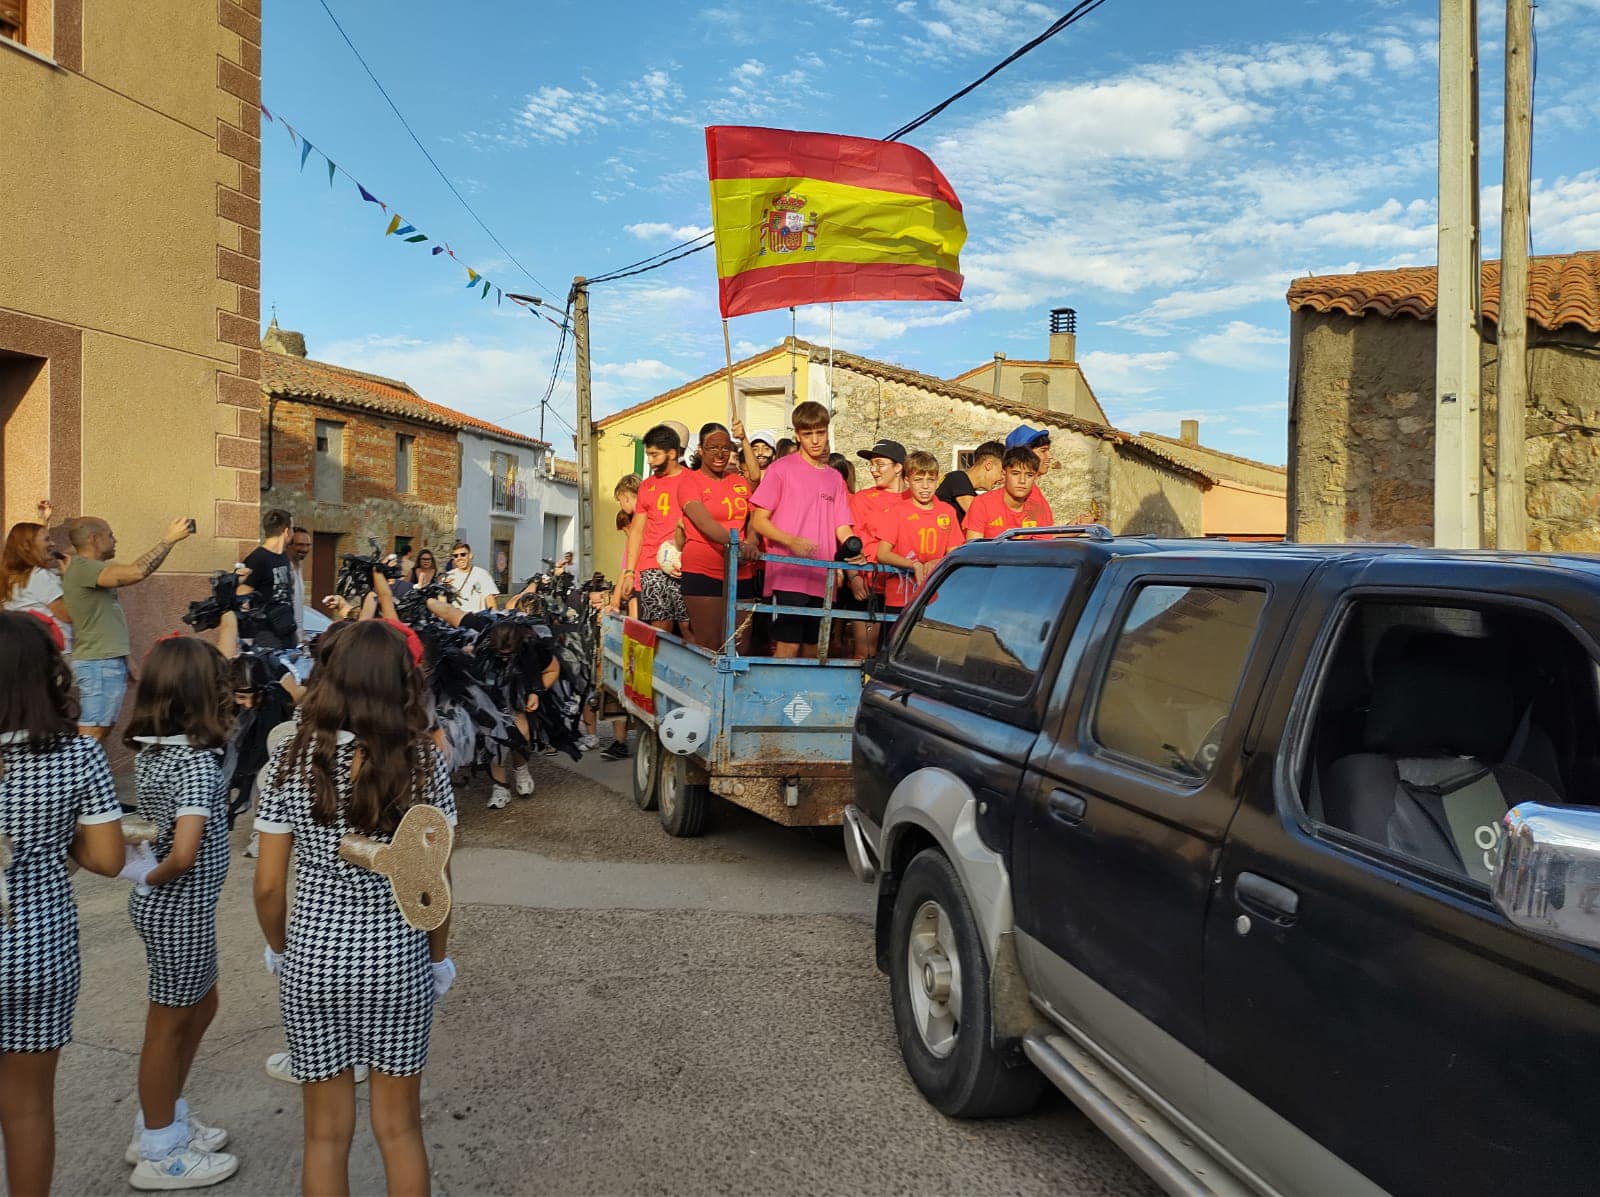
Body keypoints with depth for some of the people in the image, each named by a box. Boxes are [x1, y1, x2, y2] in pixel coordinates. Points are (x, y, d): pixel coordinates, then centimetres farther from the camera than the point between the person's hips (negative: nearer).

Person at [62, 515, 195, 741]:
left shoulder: (91, 567, 16)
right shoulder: (81, 567, -15)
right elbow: (136, 572, -26)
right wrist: (169, 540, -19)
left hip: (111, 660, 10)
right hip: (98, 663, -10)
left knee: (104, 728, 14)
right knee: (92, 732, -10)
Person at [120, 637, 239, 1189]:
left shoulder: (150, 749, 0)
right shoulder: (198, 761, -26)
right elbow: (185, 854, -31)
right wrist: (153, 878, -13)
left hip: (163, 904, 9)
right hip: (181, 908, -9)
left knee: (200, 1007, 24)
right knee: (170, 1024, 9)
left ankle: (164, 1121, 41)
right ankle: (160, 1153, 28)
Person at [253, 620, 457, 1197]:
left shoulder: (292, 760, -9)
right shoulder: (424, 762, -11)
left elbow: (268, 886, -5)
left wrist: (280, 950, 12)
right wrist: (438, 957, 8)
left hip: (313, 958, 1)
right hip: (398, 959, 0)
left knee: (326, 1134, 17)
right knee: (400, 1128, 17)